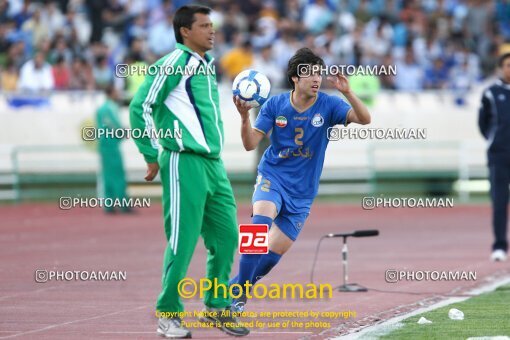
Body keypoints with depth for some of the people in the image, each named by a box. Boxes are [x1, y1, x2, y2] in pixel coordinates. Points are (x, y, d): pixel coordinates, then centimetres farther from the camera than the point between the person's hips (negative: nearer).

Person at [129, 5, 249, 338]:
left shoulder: (207, 65, 17)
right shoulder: (173, 65, -8)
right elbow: (140, 108, -10)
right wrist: (152, 156, -8)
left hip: (214, 164, 8)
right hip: (185, 164, -8)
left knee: (226, 236, 7)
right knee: (182, 242, -6)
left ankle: (217, 308, 19)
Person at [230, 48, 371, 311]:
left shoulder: (328, 105, -9)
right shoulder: (275, 105, -7)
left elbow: (364, 119, -22)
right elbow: (250, 143, -7)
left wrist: (347, 92, -39)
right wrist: (245, 116, -26)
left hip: (302, 191, 2)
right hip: (272, 177, -2)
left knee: (275, 252, 1)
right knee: (261, 222, -32)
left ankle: (237, 288, 25)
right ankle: (238, 290, -24)